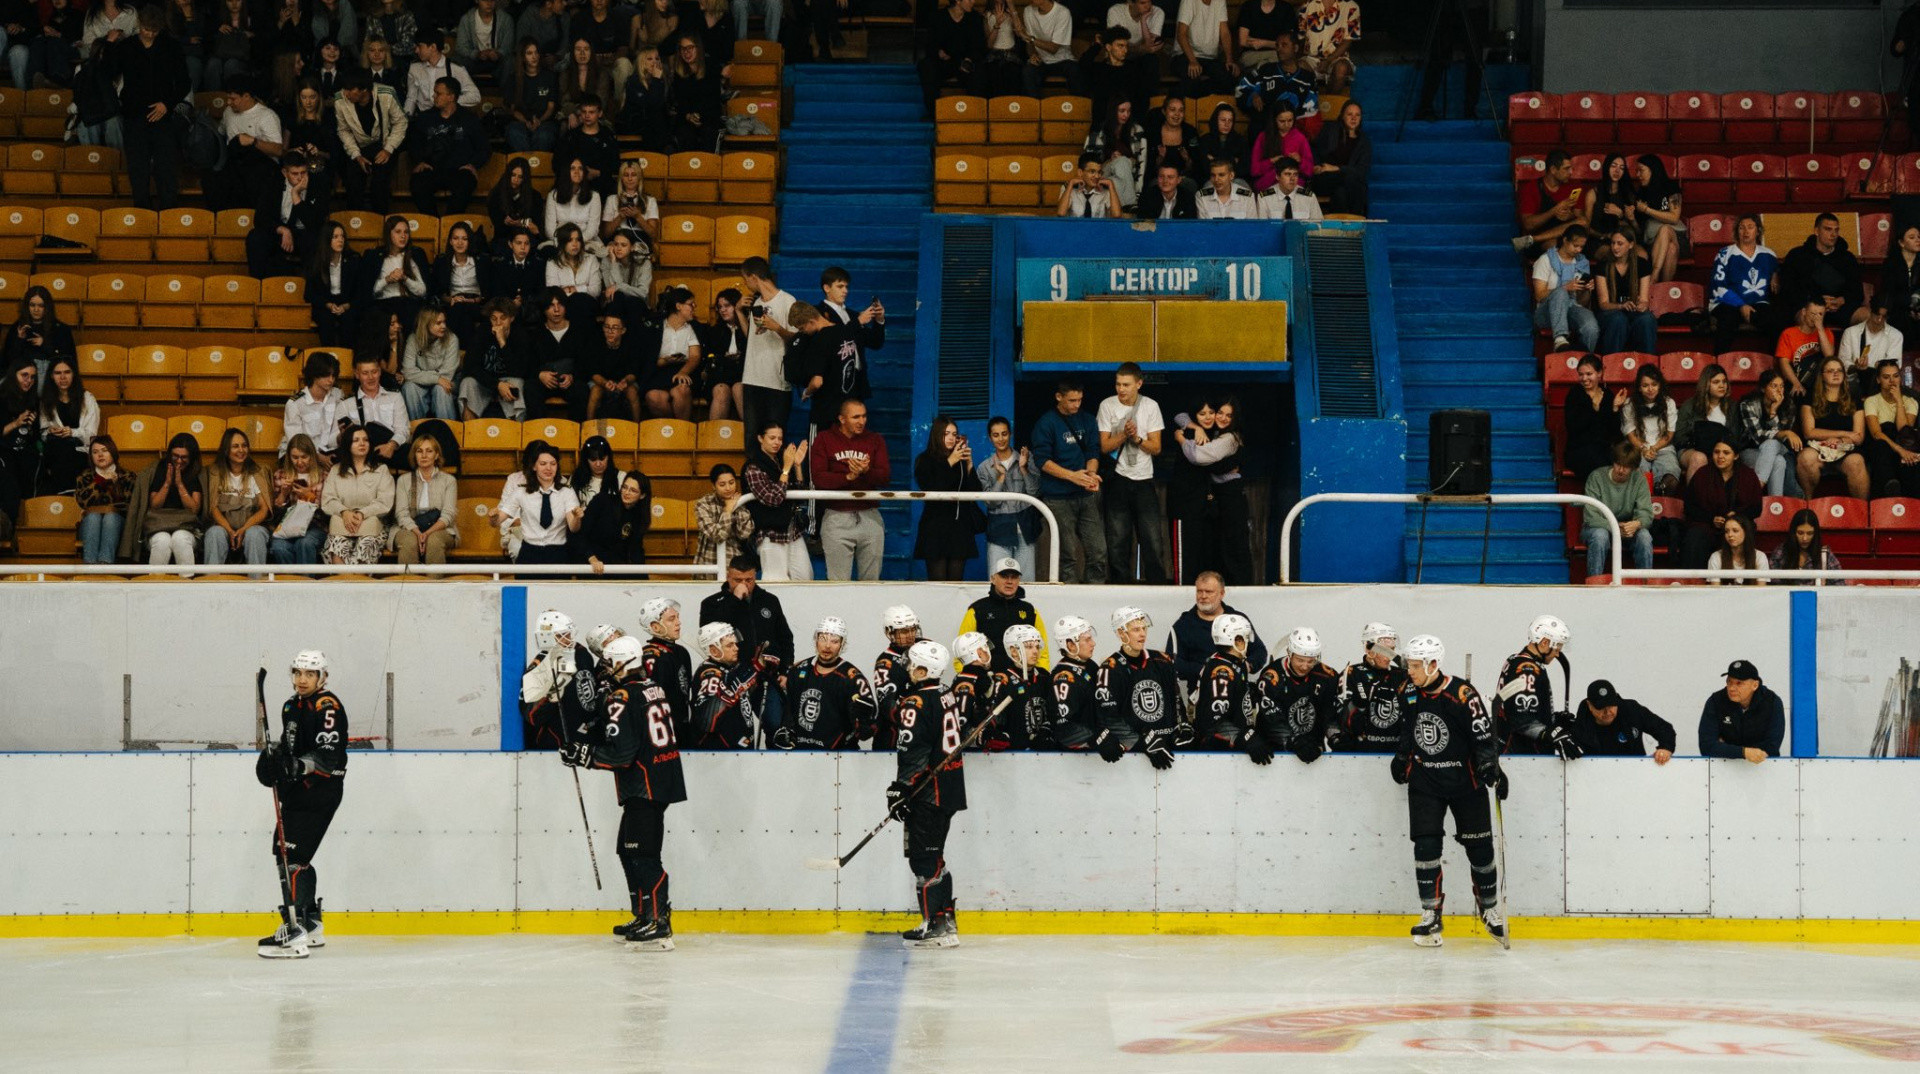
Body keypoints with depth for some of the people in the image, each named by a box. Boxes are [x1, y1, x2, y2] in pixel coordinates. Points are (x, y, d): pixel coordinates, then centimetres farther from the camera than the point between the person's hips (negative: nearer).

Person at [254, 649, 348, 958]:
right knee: (286, 854, 16)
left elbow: (329, 755, -24)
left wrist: (300, 765, -39)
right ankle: (311, 925, 27)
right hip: (295, 793, 10)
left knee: (292, 857, -17)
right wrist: (274, 752, 5)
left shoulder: (328, 707, -13)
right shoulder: (291, 707, 16)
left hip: (320, 792, -10)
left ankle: (294, 934, -21)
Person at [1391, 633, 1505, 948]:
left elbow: (1483, 735, -14)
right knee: (1426, 846, -7)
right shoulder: (1408, 693, 1)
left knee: (1479, 848, 4)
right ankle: (1430, 916, -1)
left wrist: (1491, 769, -22)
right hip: (1424, 783, 4)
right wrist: (1402, 758, 18)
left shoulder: (1462, 694, -17)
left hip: (1465, 783, -3)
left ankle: (1490, 910, 23)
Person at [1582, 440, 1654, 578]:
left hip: (1628, 530, 2)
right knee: (1600, 535, -36)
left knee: (1644, 535, -29)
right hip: (1600, 527, -2)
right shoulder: (1597, 477, -13)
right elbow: (1590, 517, -18)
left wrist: (1637, 524, -37)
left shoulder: (1639, 480, -5)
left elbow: (1646, 514, -12)